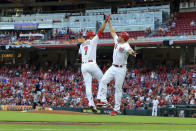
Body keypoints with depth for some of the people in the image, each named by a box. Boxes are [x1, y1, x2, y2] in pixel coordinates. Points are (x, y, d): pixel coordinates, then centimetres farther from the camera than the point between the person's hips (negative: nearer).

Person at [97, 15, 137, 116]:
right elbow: (112, 32, 18)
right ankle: (103, 100, -12)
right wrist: (109, 22, 19)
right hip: (113, 67, 8)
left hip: (121, 69, -8)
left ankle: (116, 109, 4)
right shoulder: (117, 41, 6)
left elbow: (129, 50, -42)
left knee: (118, 88, -2)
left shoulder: (125, 46, -19)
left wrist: (132, 52, -65)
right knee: (103, 80, -12)